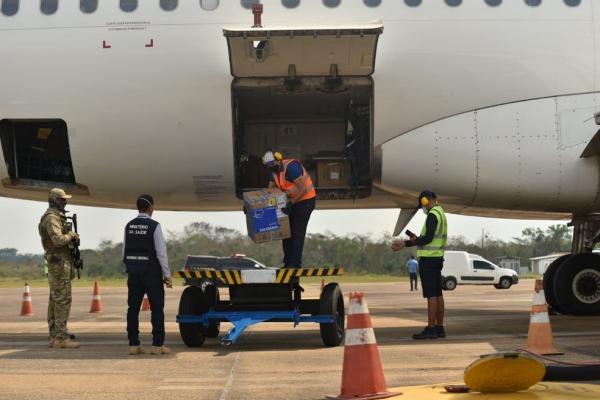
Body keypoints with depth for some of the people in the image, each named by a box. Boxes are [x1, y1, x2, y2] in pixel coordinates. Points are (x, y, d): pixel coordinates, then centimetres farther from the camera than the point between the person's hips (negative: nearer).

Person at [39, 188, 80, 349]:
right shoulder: (51, 218, -14)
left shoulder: (57, 217, 19)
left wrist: (73, 238, 2)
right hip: (59, 262, -11)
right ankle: (61, 338, -12)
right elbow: (58, 239, -27)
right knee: (63, 299, -11)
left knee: (55, 300, 10)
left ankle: (55, 335, 14)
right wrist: (72, 235, -9)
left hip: (59, 263, 11)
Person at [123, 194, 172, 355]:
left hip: (133, 273, 5)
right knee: (157, 308, 1)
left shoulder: (129, 226, 4)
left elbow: (125, 252, 7)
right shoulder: (154, 226, -12)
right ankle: (157, 345, 0)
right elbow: (161, 252, -13)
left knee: (133, 308, 6)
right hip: (151, 273, -5)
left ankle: (134, 345, 6)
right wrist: (167, 275, -8)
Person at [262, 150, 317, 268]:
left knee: (297, 233, -8)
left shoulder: (291, 167, -24)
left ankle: (295, 265, -3)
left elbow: (302, 189, -25)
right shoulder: (275, 171, 4)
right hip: (292, 202, 9)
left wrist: (291, 203, -24)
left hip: (305, 200, -9)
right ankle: (288, 263, 18)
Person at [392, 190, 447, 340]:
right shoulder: (441, 214, 18)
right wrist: (405, 243, 20)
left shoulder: (433, 215, -13)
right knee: (437, 294, 10)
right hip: (437, 258, 10)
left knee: (431, 295, -10)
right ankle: (439, 328, 13)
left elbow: (428, 238, -21)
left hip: (428, 259, -10)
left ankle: (430, 329, -10)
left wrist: (406, 242, -6)